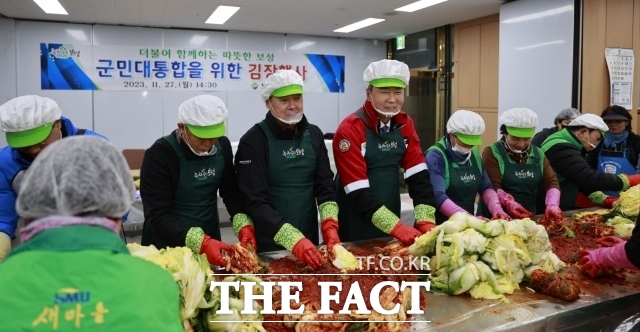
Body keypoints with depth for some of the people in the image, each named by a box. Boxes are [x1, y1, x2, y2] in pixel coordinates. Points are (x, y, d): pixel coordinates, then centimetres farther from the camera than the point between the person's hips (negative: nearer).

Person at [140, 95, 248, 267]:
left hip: (210, 242, 5)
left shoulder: (222, 146, -5)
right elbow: (157, 215, -23)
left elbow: (231, 190, 1)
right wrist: (201, 243, -33)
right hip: (168, 248, -5)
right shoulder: (159, 154, -20)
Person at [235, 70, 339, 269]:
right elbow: (256, 202, -17)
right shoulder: (253, 141, -11)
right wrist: (294, 240, -26)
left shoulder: (314, 135, 4)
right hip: (269, 245, -4)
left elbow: (325, 185, 3)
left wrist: (330, 226, -13)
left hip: (309, 240, 5)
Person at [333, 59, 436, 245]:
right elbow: (358, 193, -22)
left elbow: (418, 176, -3)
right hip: (357, 226, -5)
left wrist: (426, 221, -14)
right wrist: (397, 228, -25)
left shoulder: (405, 124, 1)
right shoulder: (350, 130, -17)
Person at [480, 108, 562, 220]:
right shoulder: (492, 153, -9)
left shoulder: (538, 154, 9)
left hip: (530, 217, 5)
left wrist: (552, 205, -14)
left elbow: (551, 182, 3)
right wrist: (510, 204, -31)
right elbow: (493, 187, -15)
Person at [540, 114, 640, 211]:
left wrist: (604, 200, 3)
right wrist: (630, 180, -14)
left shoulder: (565, 146, 13)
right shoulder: (561, 148, -19)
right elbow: (589, 178, -24)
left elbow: (583, 180, 16)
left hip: (561, 211, 9)